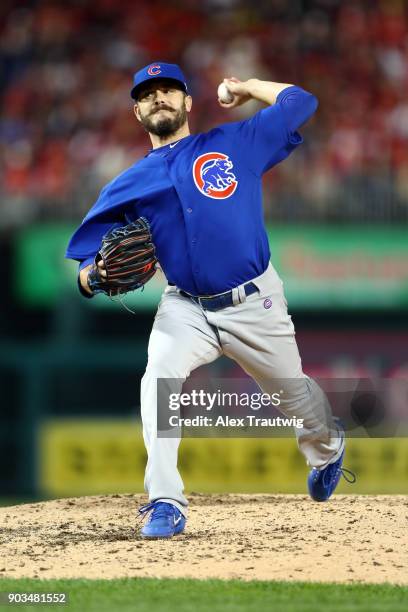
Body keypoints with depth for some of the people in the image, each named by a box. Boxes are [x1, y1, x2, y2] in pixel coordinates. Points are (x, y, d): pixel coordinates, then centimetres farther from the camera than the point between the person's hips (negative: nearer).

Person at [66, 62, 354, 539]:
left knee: (293, 394, 15)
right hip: (186, 307, 0)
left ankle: (326, 448, 52)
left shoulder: (234, 143, 3)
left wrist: (246, 87, 16)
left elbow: (300, 103, 8)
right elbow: (88, 262, 2)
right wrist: (95, 275, -21)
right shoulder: (128, 185, 6)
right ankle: (165, 504, -28)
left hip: (254, 304, 0)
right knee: (159, 377, -28)